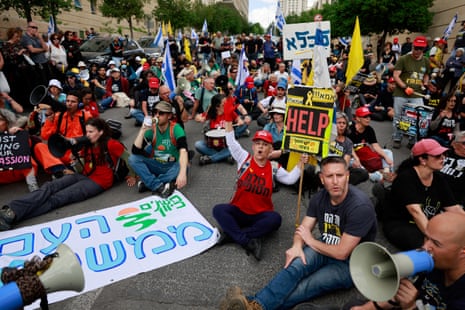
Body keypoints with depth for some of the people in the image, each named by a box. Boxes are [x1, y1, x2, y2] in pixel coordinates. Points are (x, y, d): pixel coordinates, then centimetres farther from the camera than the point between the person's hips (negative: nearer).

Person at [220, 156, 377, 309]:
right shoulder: (319, 198, -6)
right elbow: (303, 229, -1)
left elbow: (341, 253, -24)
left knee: (300, 288, -27)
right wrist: (297, 246, -24)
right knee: (296, 264, -28)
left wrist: (311, 241, -10)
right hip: (324, 250, 4)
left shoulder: (360, 206, -26)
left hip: (350, 264, -4)